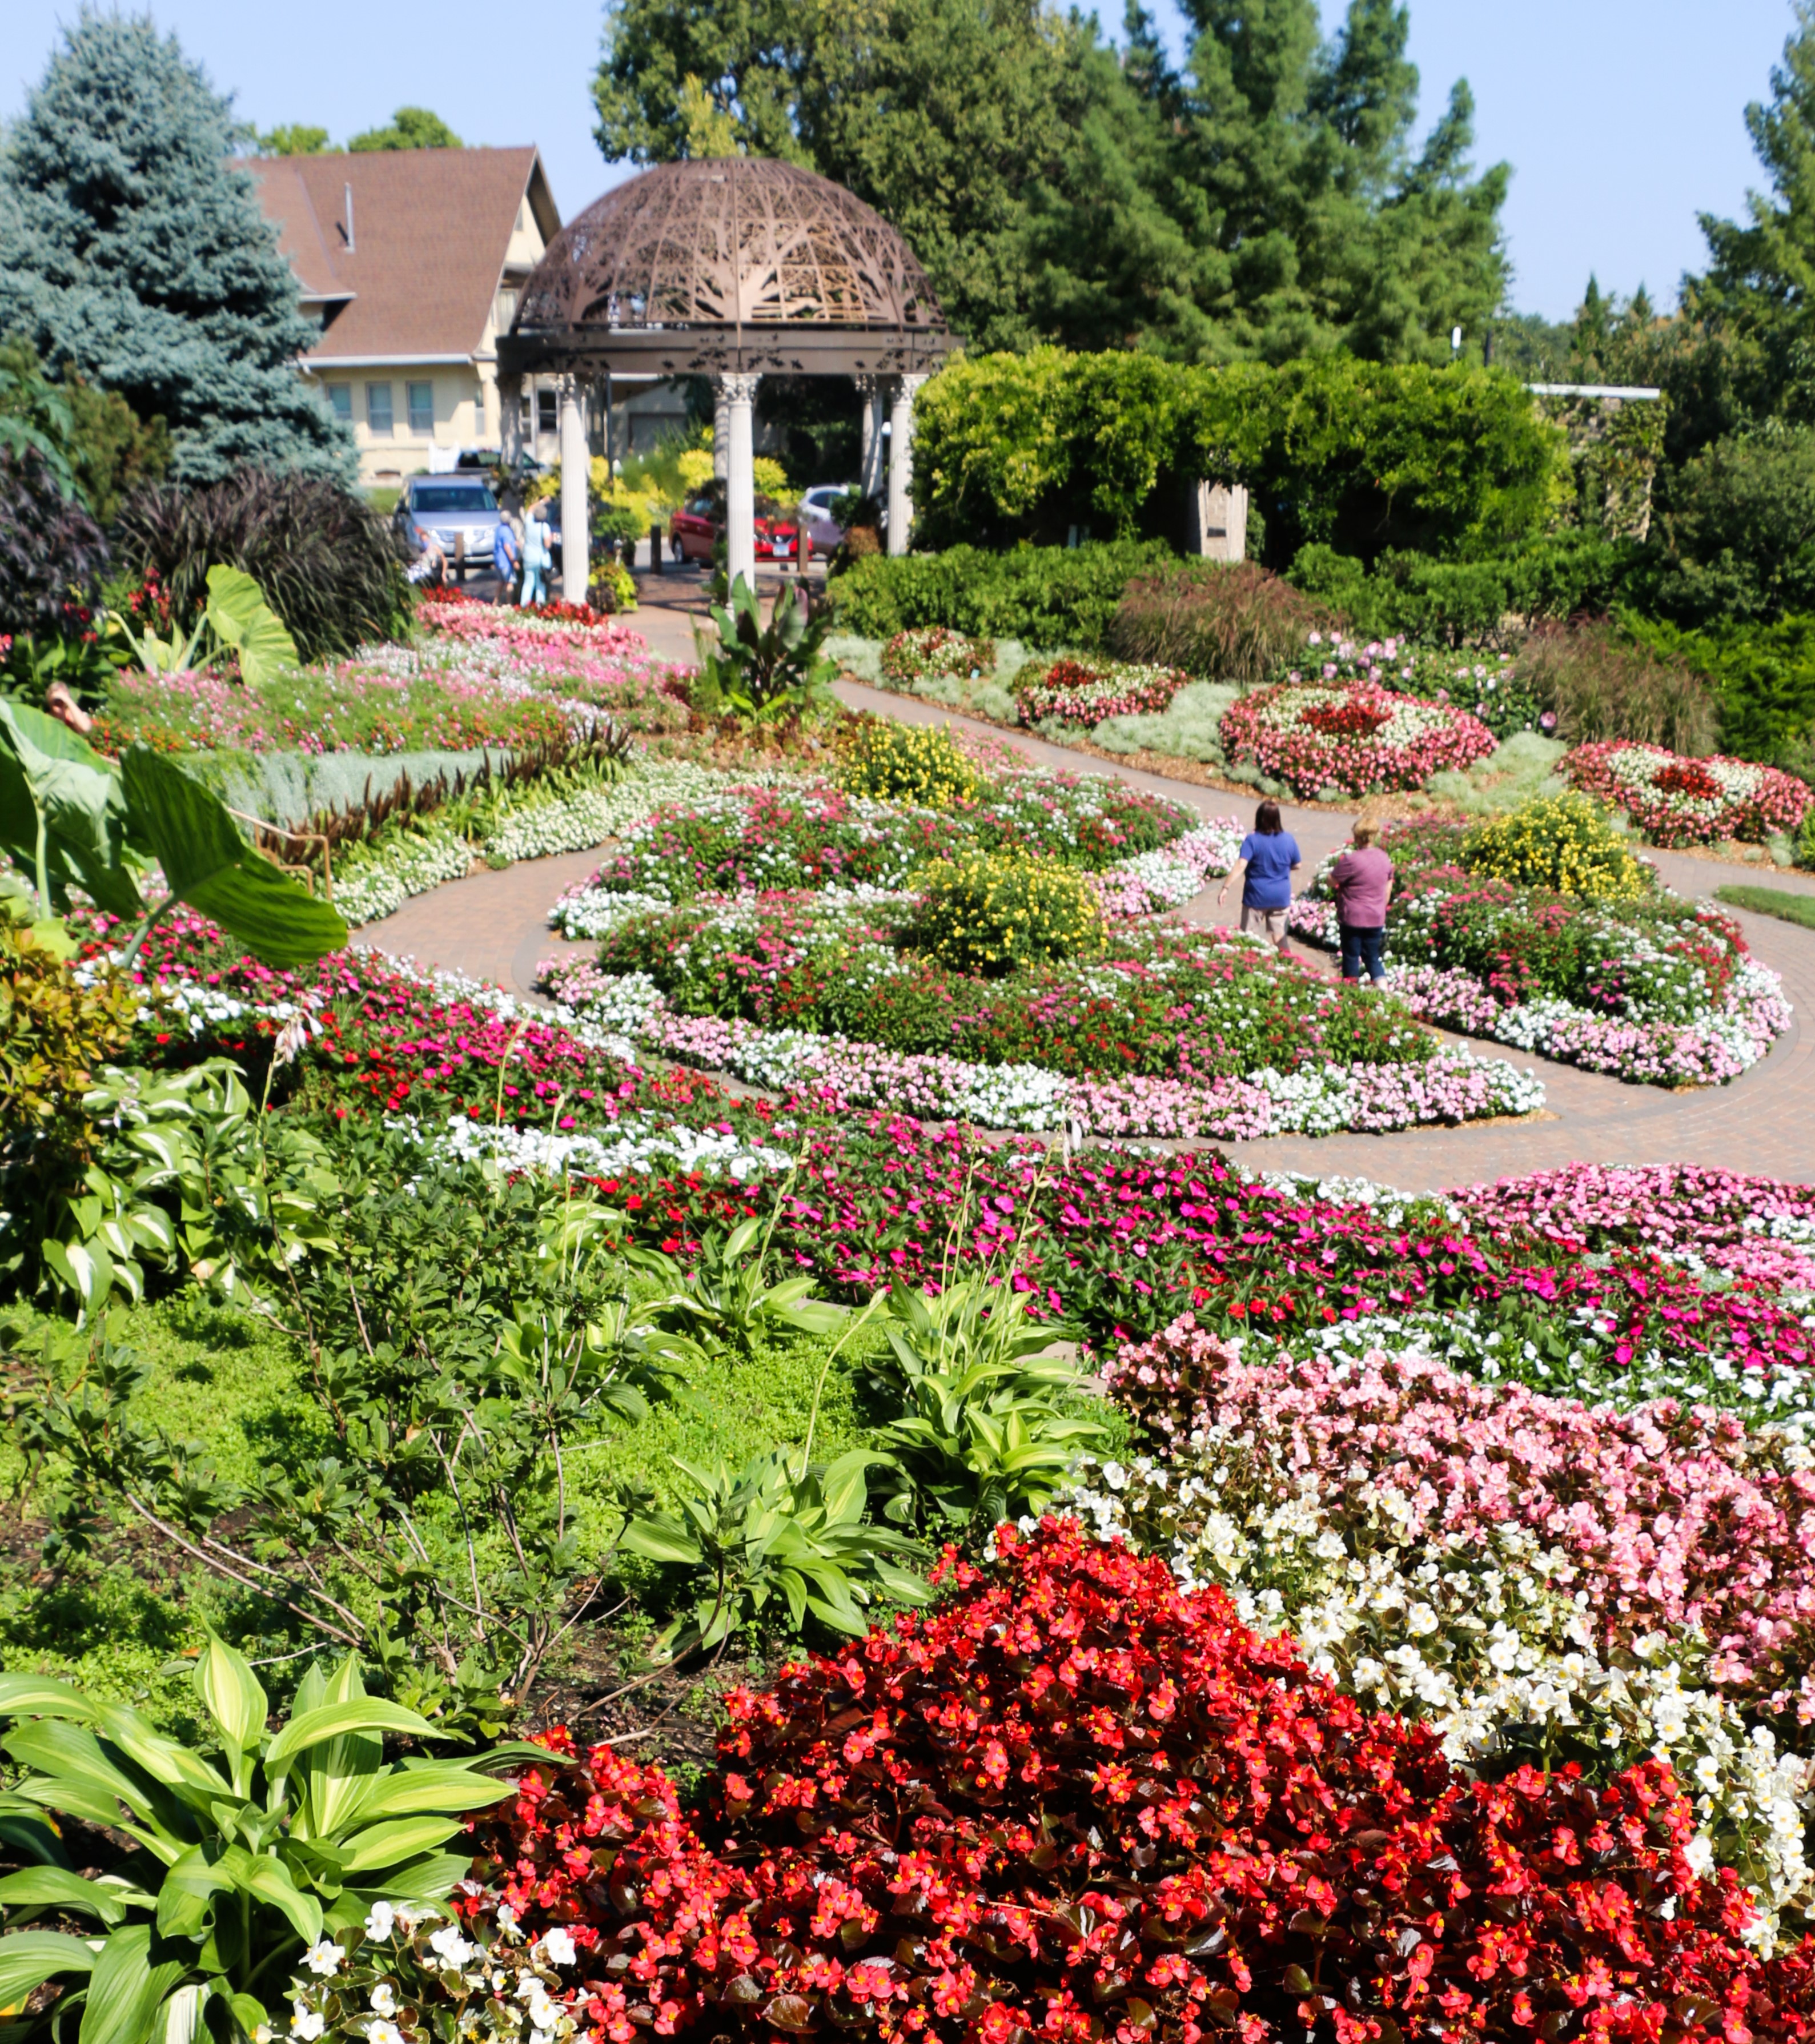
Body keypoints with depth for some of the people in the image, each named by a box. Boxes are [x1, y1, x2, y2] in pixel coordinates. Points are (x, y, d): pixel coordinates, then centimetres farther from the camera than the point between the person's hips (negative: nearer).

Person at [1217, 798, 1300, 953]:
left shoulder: (1252, 840, -17)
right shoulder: (1289, 839, -6)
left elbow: (1240, 866, -27)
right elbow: (1296, 866, 6)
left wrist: (1226, 888, -28)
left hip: (1257, 896, -3)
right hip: (1281, 896, 3)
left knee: (1251, 937, 10)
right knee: (1279, 934, 14)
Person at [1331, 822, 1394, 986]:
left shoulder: (1351, 860, -20)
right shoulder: (1384, 858, 2)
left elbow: (1332, 881, -11)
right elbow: (1388, 887, 11)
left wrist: (1341, 861, 1)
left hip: (1353, 918, -6)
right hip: (1376, 918, 6)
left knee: (1351, 958, 7)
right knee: (1373, 957, 14)